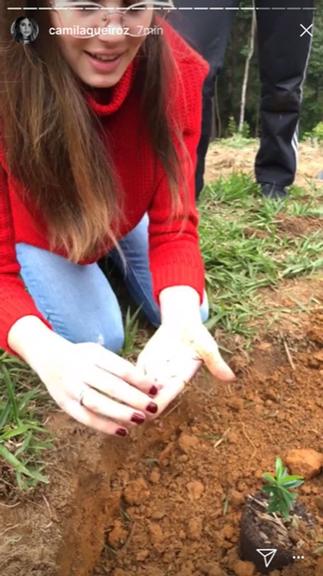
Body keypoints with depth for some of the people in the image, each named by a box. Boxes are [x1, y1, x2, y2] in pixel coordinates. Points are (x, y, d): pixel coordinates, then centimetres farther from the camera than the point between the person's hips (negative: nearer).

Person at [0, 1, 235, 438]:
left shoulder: (175, 71, -30)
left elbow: (173, 224, -30)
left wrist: (181, 318, -50)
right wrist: (49, 353, -55)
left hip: (123, 216, 3)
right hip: (36, 231, -2)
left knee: (190, 315, 0)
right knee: (96, 339, -16)